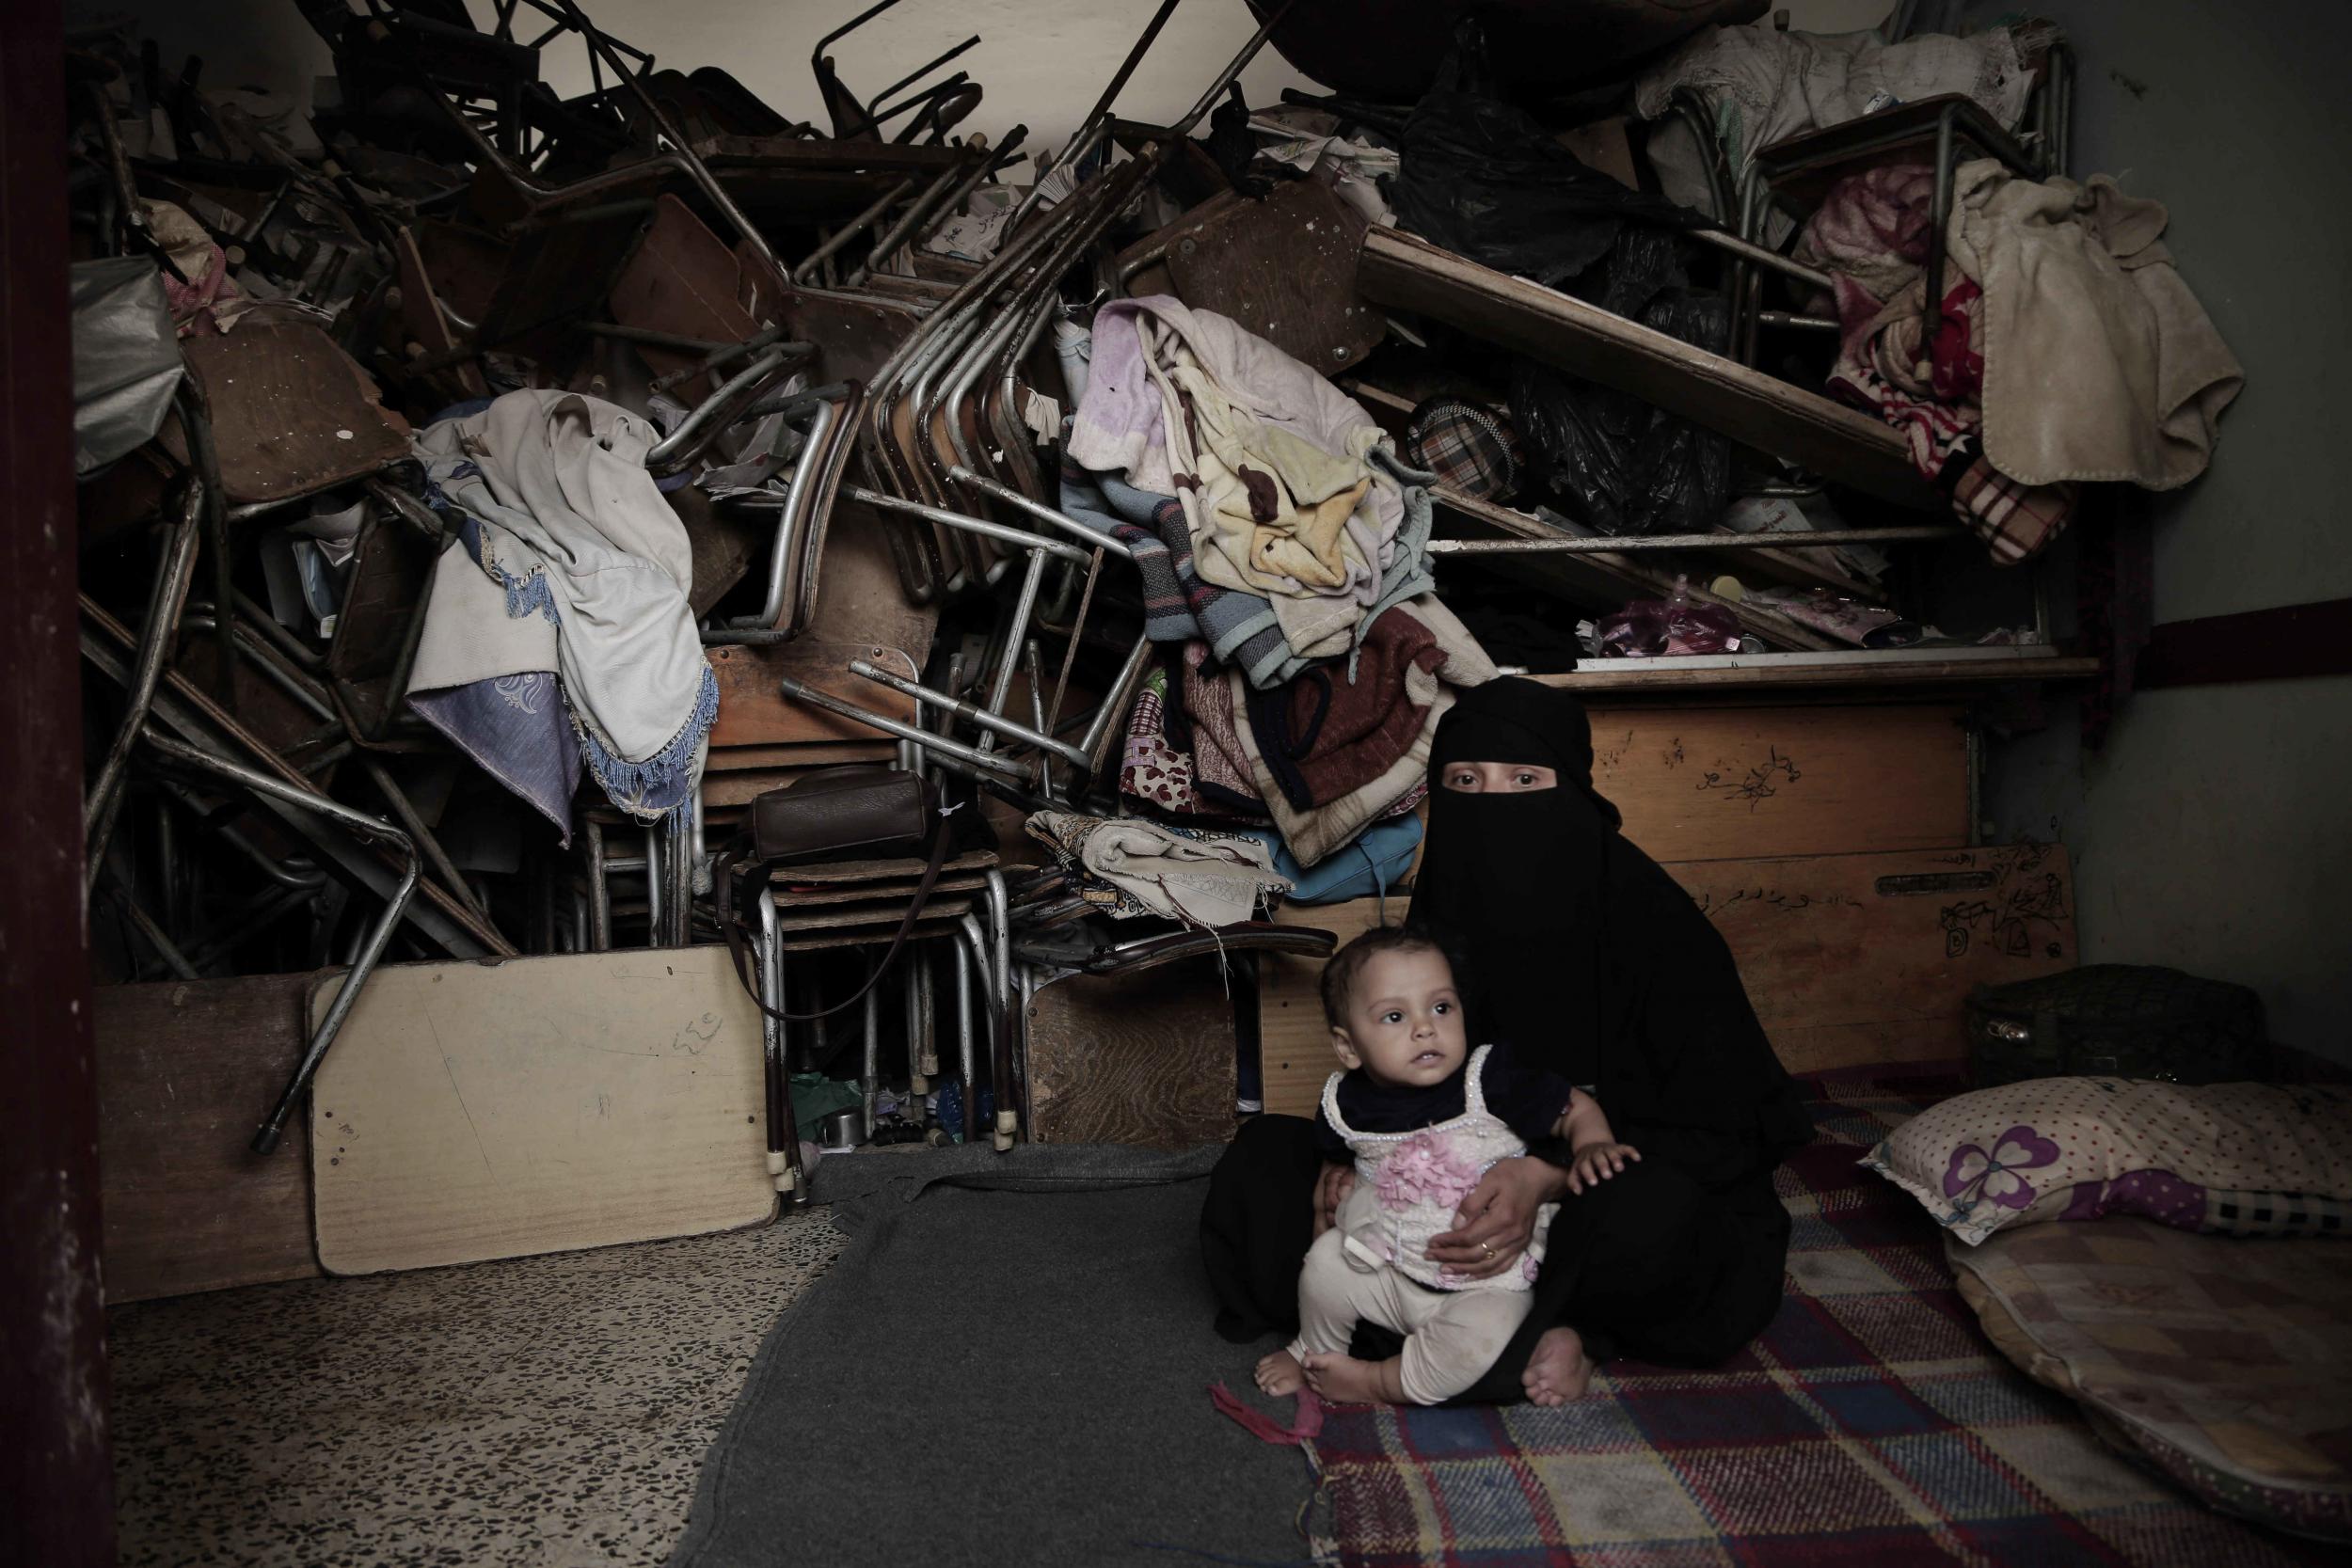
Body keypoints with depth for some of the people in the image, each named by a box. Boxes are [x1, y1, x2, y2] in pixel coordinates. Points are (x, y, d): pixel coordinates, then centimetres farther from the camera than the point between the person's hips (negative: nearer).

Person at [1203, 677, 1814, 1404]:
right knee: (1265, 1154, -10)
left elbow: (1709, 1126, -20)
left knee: (1649, 1210, -41)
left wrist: (1549, 1176, -34)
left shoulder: (1650, 921, -19)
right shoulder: (1443, 915, -3)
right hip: (1471, 1190, 5)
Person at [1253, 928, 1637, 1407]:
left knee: (1481, 1336, -30)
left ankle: (1378, 1381, -4)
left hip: (1489, 1283, -3)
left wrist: (1594, 1148, -26)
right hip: (1391, 1271, 3)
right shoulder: (1347, 1103, -9)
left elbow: (1576, 1108, -8)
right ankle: (1314, 1352, 13)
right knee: (1326, 1257, -20)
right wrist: (1328, 1213, 1)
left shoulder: (1491, 1080, -18)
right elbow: (1337, 1163, 13)